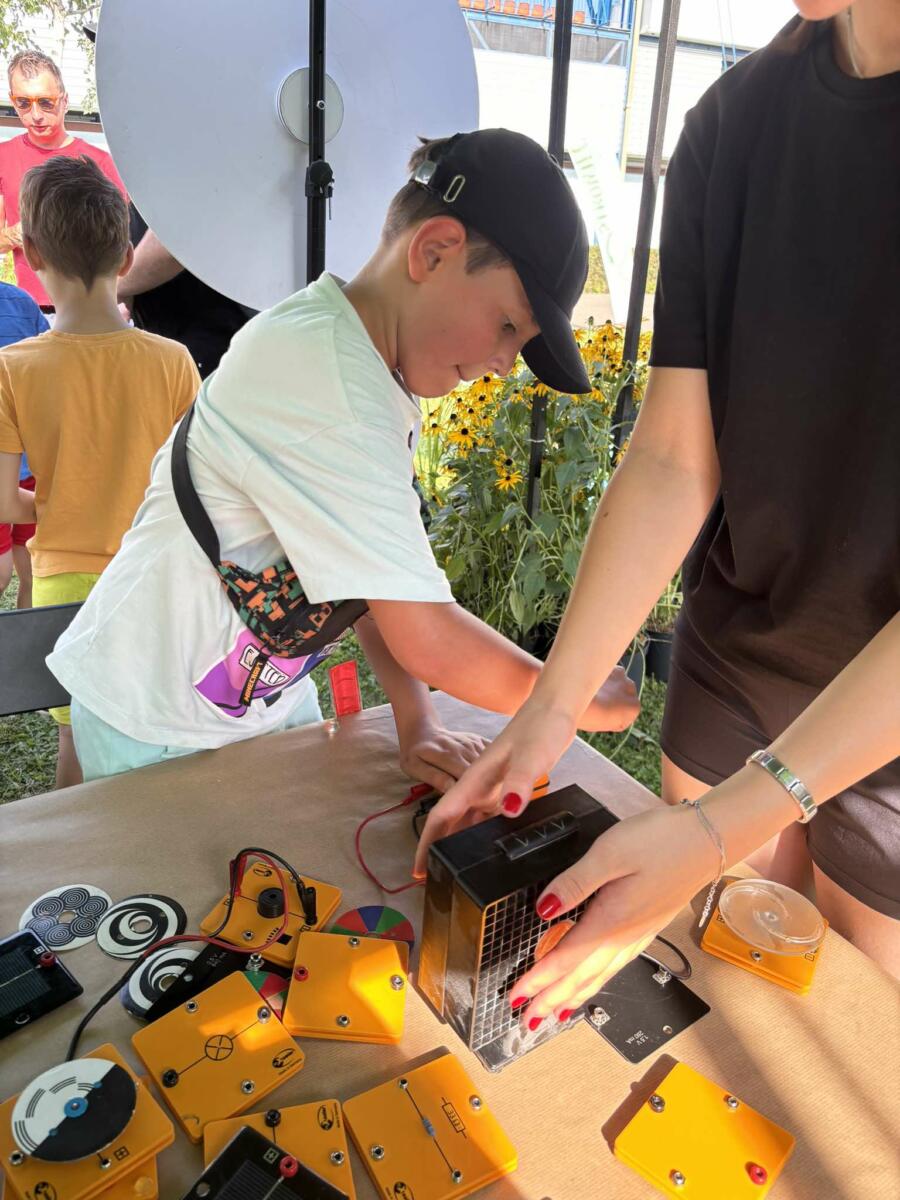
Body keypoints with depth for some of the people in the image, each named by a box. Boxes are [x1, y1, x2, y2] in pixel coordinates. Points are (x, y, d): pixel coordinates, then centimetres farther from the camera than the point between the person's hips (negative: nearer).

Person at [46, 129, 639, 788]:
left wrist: (417, 721, -10)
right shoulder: (324, 383, -32)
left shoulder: (387, 372, -2)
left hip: (273, 687, 8)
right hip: (155, 725, -8)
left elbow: (377, 578, -3)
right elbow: (426, 643, -33)